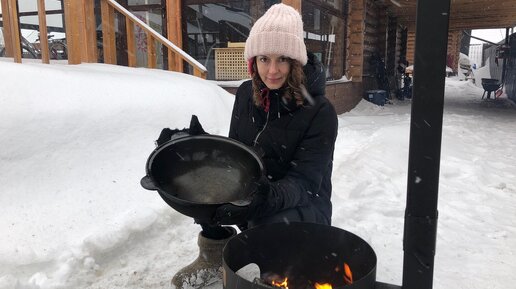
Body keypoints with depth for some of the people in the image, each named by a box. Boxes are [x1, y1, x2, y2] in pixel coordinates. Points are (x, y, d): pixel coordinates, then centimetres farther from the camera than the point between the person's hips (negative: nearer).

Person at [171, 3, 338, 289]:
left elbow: (304, 181, -24)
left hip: (303, 203, -5)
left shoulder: (320, 111, -19)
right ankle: (214, 253, 5)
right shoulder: (246, 94, -3)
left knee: (270, 229, -36)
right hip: (252, 189, 6)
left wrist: (271, 197, -45)